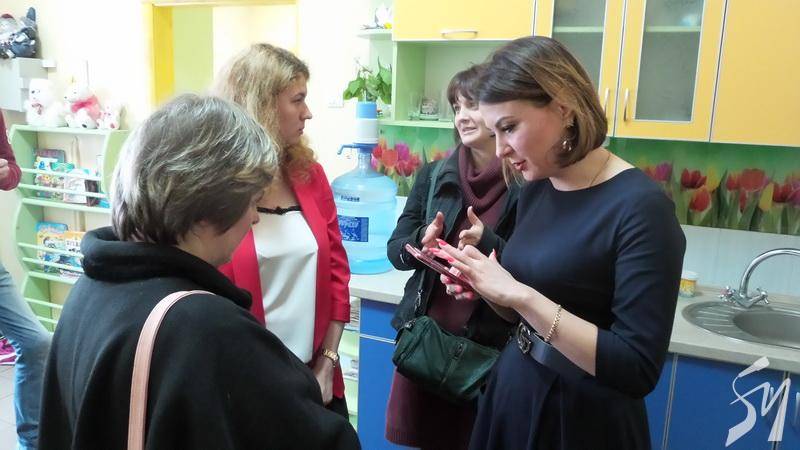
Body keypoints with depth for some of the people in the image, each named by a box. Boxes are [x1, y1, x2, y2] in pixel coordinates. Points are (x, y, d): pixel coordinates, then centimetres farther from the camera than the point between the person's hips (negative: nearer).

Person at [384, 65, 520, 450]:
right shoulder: (433, 176, 3)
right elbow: (396, 250, 5)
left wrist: (489, 243, -24)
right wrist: (422, 241, -17)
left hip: (492, 341, -3)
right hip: (426, 333, 3)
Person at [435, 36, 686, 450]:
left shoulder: (641, 206, -21)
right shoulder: (535, 191, 0)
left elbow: (638, 370, -24)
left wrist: (519, 295, -28)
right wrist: (484, 286, -8)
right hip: (513, 390, 7)